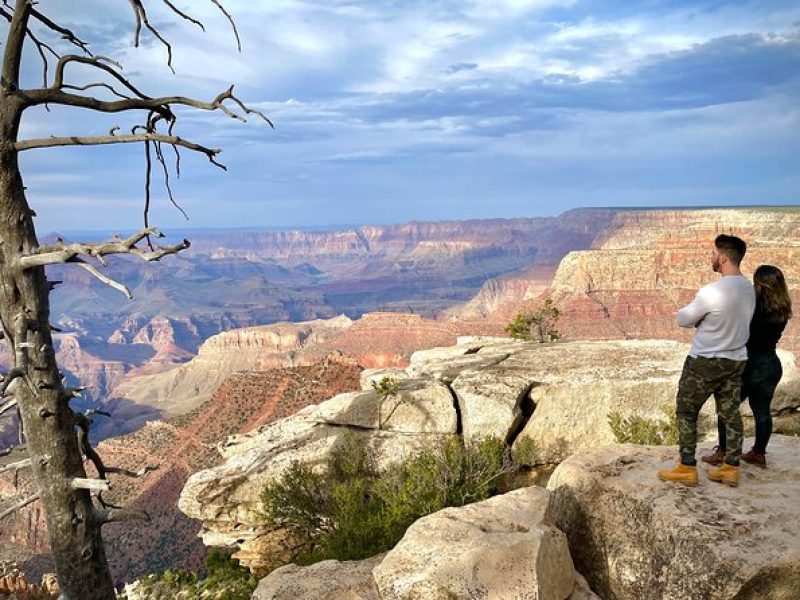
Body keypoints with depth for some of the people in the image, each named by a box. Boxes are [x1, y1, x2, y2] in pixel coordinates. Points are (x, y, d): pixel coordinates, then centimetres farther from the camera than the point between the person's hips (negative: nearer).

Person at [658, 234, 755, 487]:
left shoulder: (711, 292, -24)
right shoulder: (748, 288, 1)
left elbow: (683, 319, -11)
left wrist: (697, 316, 7)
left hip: (705, 362, -7)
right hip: (736, 360, 7)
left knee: (686, 412, 6)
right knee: (730, 412, 13)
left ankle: (687, 468, 10)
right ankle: (731, 468, 20)